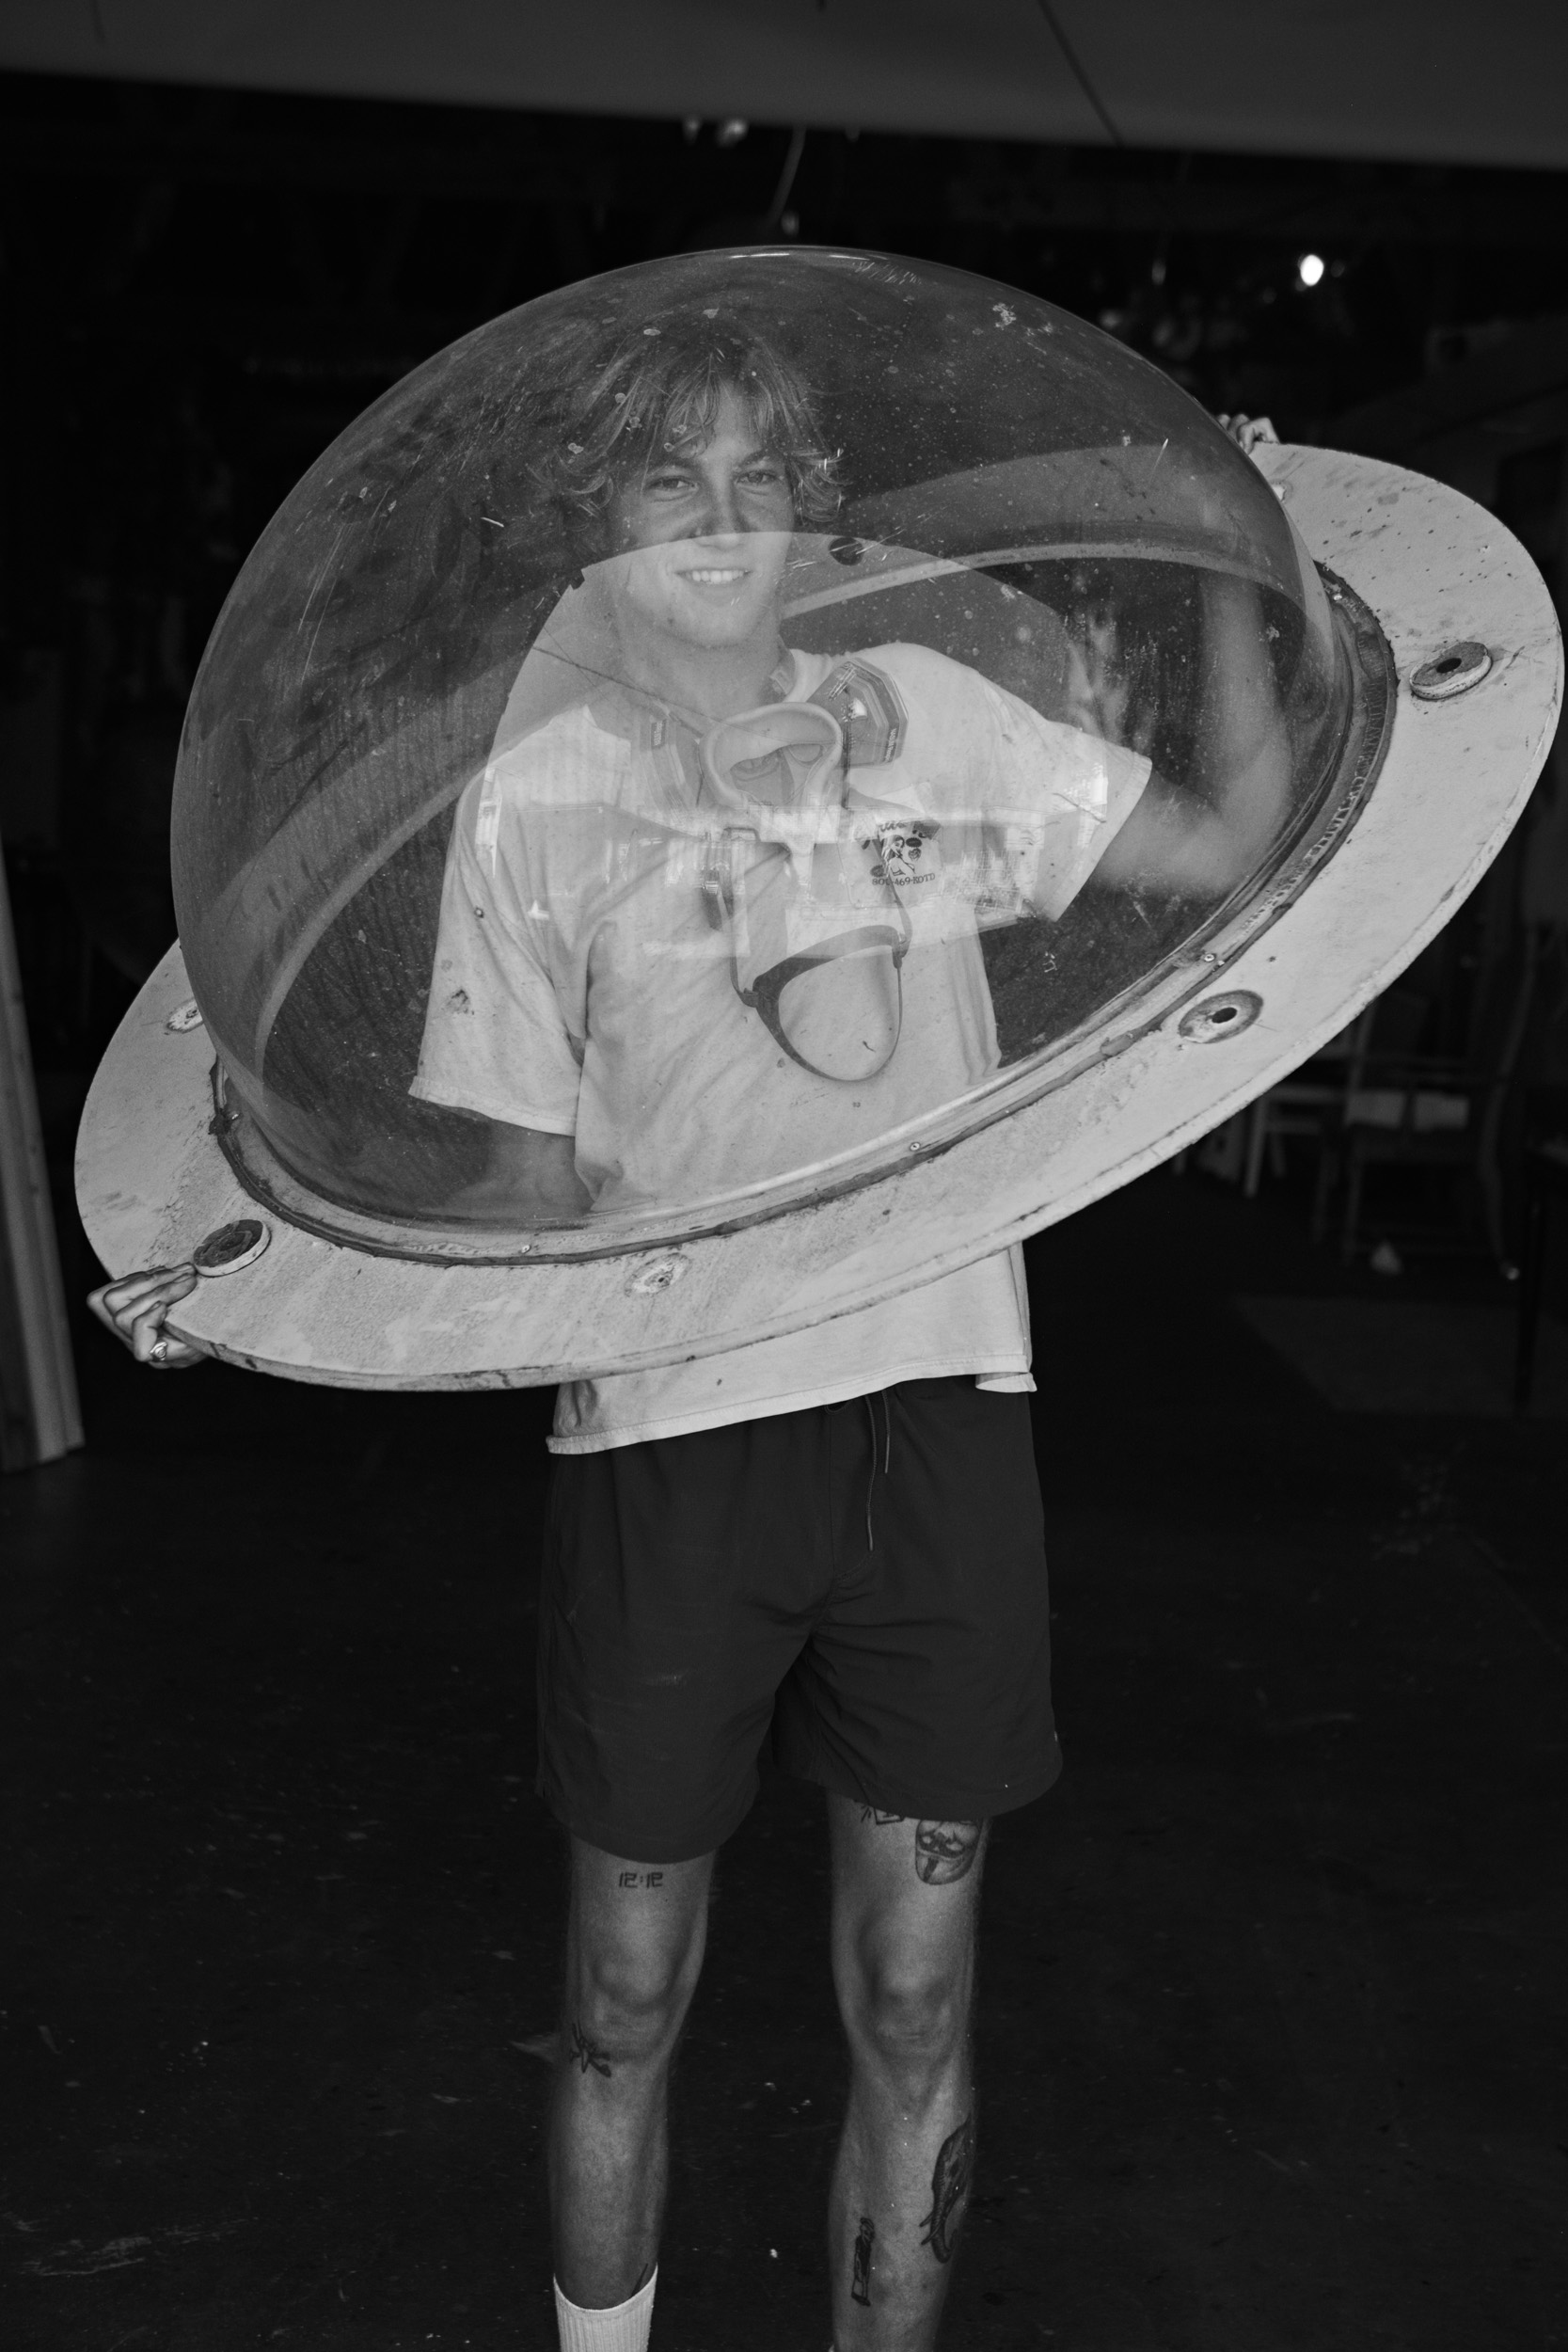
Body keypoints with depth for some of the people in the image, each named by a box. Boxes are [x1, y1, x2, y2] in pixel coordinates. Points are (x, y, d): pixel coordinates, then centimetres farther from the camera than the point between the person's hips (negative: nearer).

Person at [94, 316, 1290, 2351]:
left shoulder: (929, 715, 8)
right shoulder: (534, 800, 2)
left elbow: (1229, 843, 10)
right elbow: (528, 1191, 2)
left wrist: (1226, 562, 9)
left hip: (934, 1403, 2)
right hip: (667, 1433, -1)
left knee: (914, 2007, 11)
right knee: (629, 2000, 13)